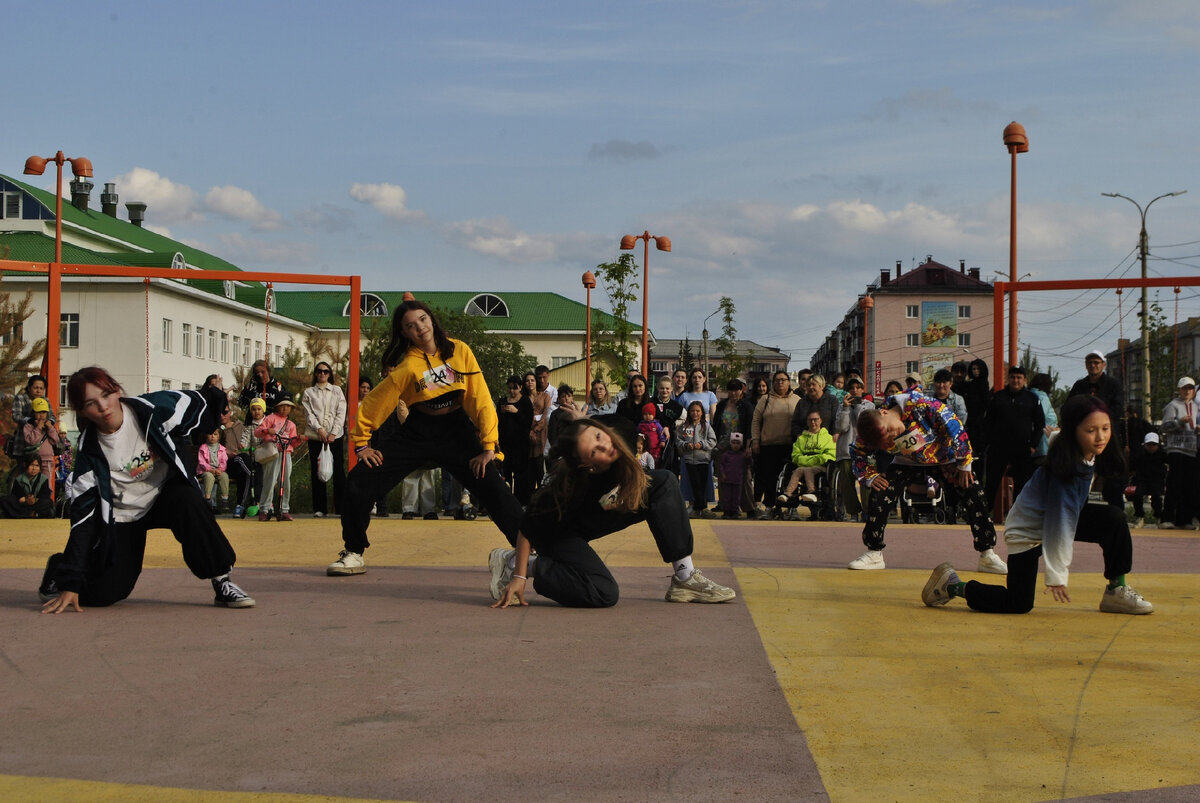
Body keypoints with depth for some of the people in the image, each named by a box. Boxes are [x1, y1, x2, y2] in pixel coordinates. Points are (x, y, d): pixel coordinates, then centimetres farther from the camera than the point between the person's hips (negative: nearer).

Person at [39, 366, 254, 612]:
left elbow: (196, 403, -2)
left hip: (165, 492, 1)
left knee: (187, 503, -34)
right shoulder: (89, 450, -21)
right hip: (120, 515, 0)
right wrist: (70, 584, -22)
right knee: (103, 594, -8)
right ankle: (59, 570, 26)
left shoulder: (152, 409, -24)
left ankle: (222, 583, -22)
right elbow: (83, 513, -20)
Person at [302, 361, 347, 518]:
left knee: (337, 470, -4)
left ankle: (342, 506, 0)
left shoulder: (337, 391, 12)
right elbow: (309, 414, 2)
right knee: (317, 472, -1)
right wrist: (319, 429, -13)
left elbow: (341, 414, 4)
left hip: (335, 436, 0)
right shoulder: (308, 392, 11)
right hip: (315, 436, 0)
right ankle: (319, 508, 4)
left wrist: (333, 433, -8)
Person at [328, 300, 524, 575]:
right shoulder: (407, 366, -9)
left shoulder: (459, 351, -6)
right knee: (358, 482, -9)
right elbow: (373, 404, 0)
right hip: (415, 433, 0)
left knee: (495, 490, -14)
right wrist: (361, 444, 3)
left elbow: (480, 398, -5)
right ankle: (353, 554, 10)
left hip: (457, 432, 0)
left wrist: (489, 447, -9)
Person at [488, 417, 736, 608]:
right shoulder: (570, 486, -40)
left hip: (594, 518, 7)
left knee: (664, 482, -10)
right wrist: (519, 576, -28)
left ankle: (685, 577, -7)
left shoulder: (619, 435, -26)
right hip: (557, 533, -7)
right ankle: (511, 563, -10)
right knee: (605, 594, -27)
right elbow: (529, 527, -30)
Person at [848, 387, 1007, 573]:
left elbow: (952, 425, -27)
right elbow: (857, 453, -1)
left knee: (973, 495, -16)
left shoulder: (918, 404, -36)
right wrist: (871, 477, -15)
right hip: (909, 463, 3)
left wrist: (964, 464, -20)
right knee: (880, 492, -14)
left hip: (945, 458, -3)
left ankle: (987, 554, -3)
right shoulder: (875, 432, -22)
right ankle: (874, 552, 1)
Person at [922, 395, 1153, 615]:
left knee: (1114, 520, -12)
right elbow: (1061, 521, -29)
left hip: (1052, 520, 8)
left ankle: (1116, 591, -1)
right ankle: (952, 586, 6)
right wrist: (1057, 575, -27)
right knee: (1019, 604, -10)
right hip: (1026, 531, -8)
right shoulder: (1067, 469, -30)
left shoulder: (1092, 458, -6)